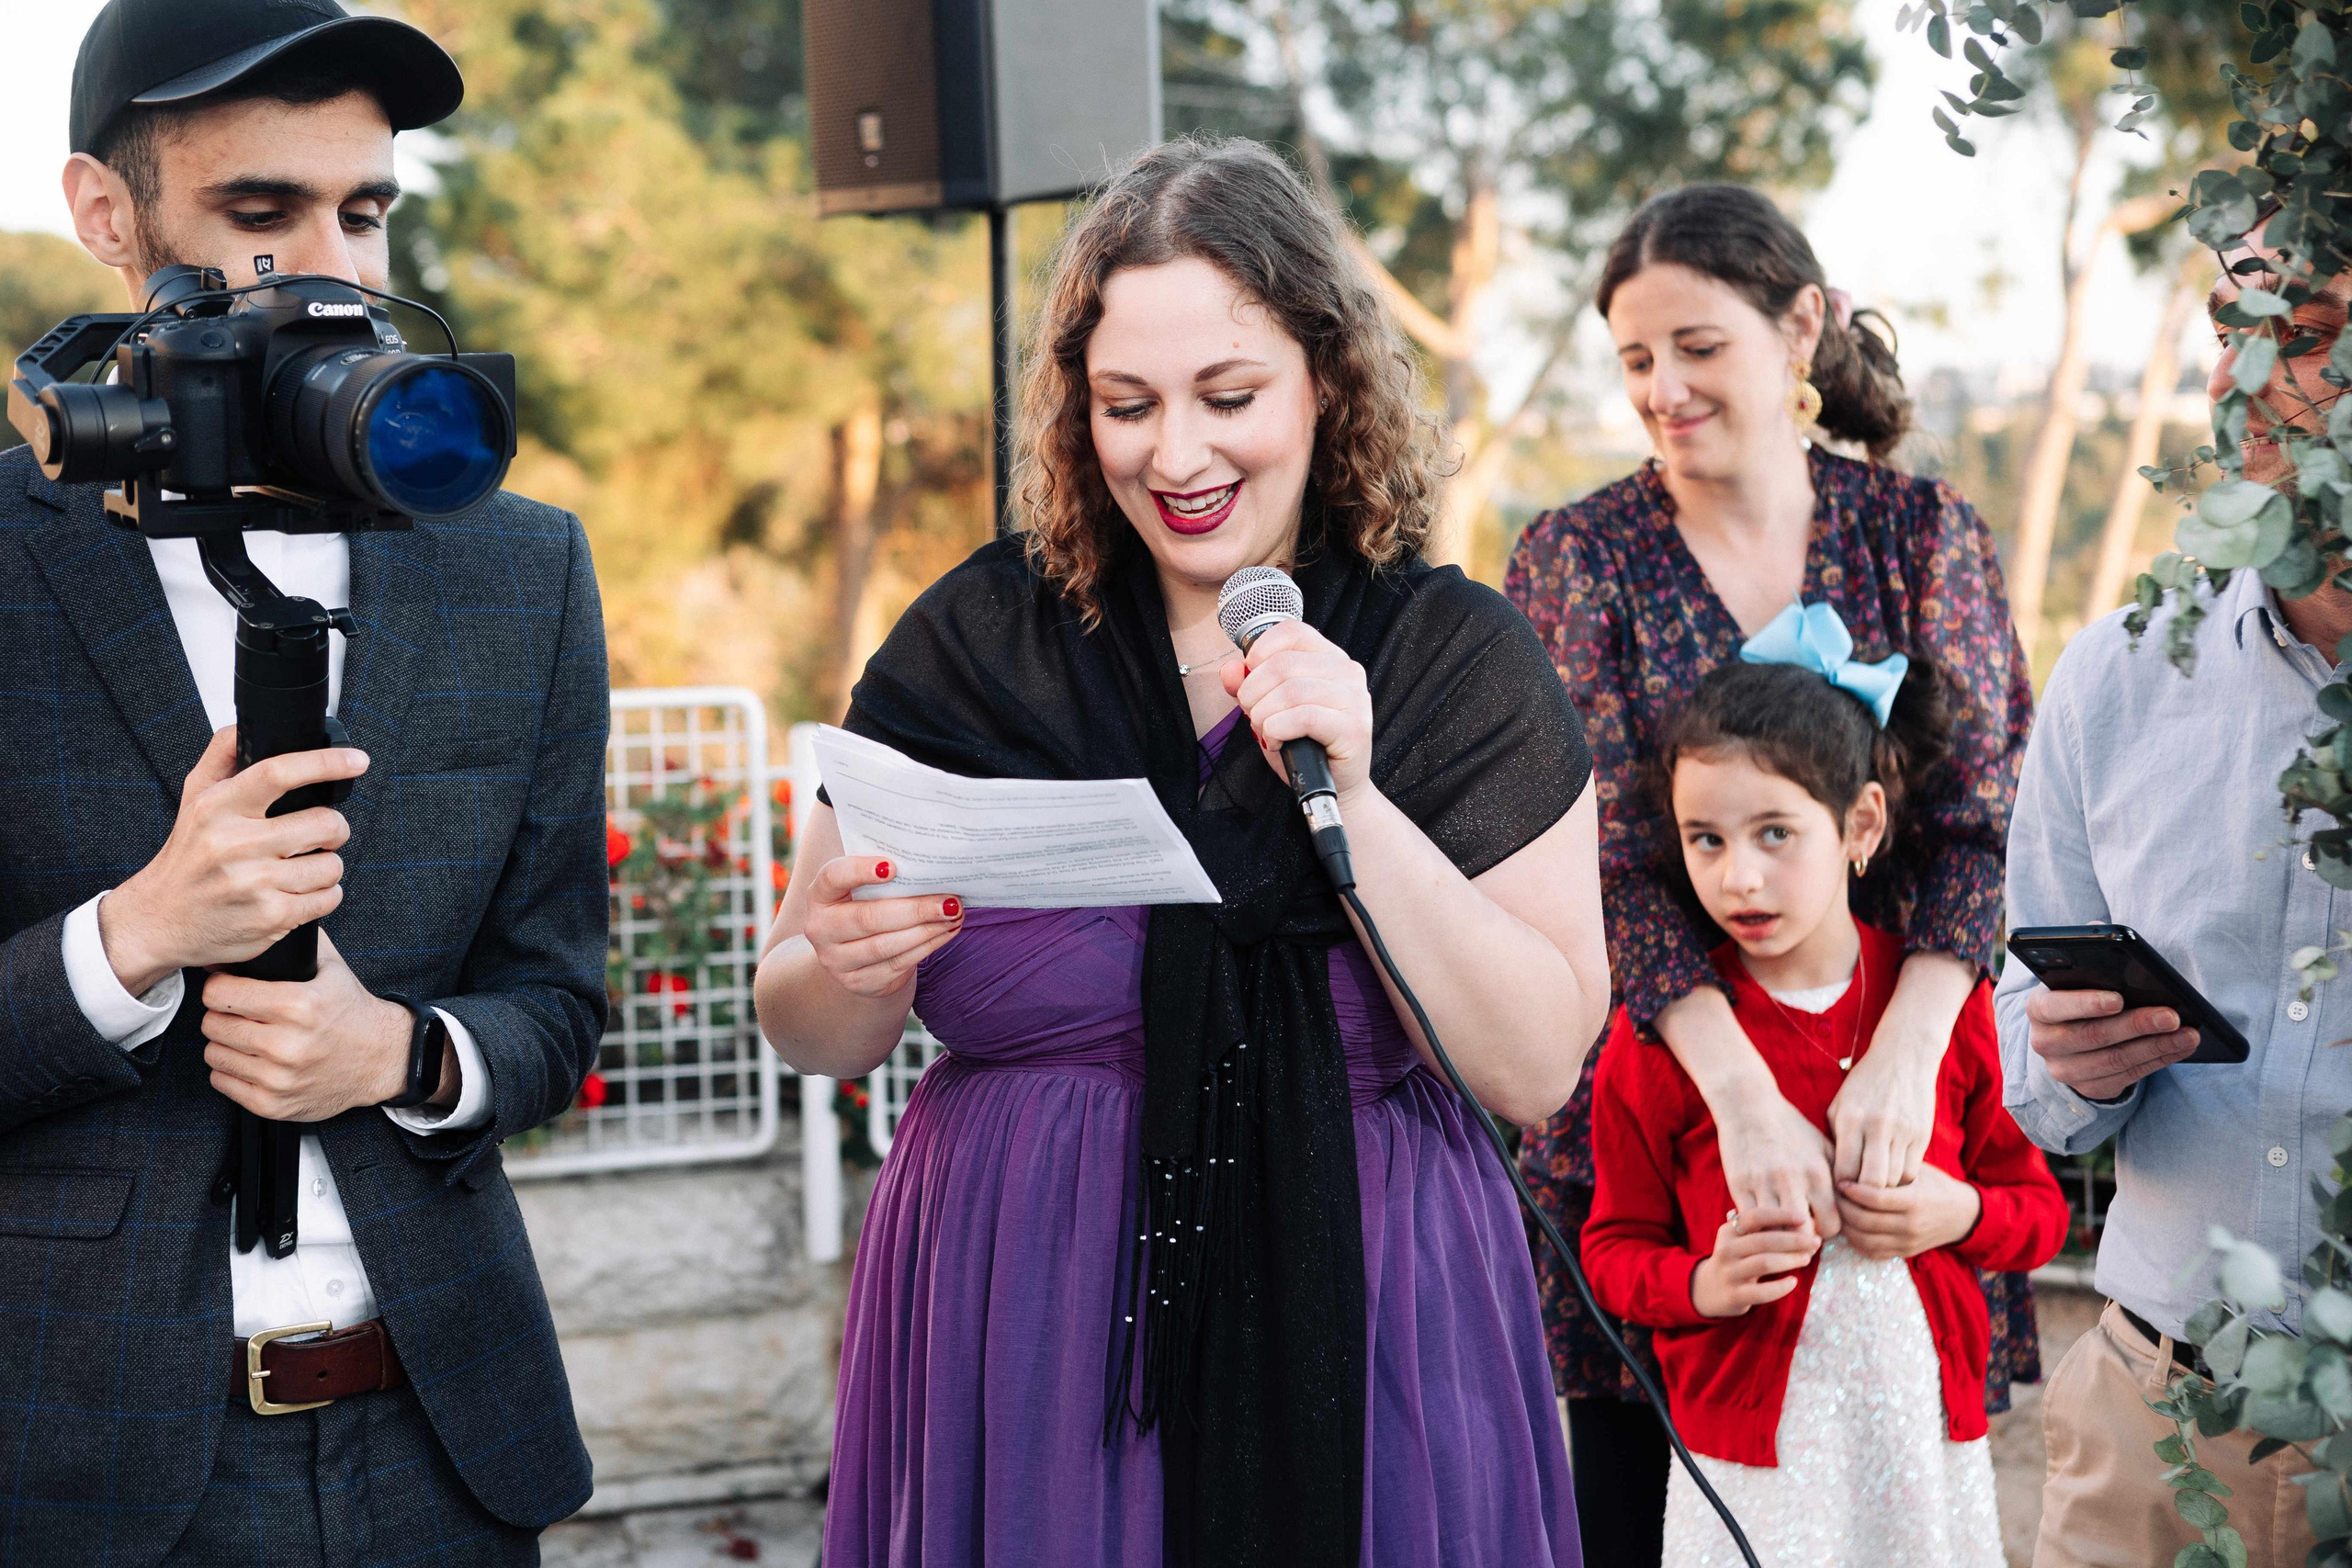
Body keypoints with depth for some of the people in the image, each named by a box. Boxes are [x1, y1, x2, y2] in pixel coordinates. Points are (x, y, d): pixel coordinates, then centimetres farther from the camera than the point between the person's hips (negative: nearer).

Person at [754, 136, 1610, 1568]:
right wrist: (851, 974, -18)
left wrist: (1351, 802, -19)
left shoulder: (1458, 658, -3)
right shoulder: (975, 642, -2)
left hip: (1358, 1353, -1)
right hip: (1017, 1355, 1)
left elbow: (1536, 1066, -9)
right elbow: (804, 1030, 4)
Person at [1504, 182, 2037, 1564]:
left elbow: (1985, 818, -5)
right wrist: (1742, 1090, -22)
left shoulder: (1927, 534, 4)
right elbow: (1603, 856, -9)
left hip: (1887, 1100, 1)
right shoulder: (1576, 559, 1)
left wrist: (1904, 1052, -22)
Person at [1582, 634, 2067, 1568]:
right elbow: (1613, 1245, 4)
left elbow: (2041, 1209, 11)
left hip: (1928, 1444, 2)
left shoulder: (1952, 1004, 2)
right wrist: (1702, 1285, -16)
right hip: (1750, 1462, -2)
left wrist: (1964, 1214, -9)